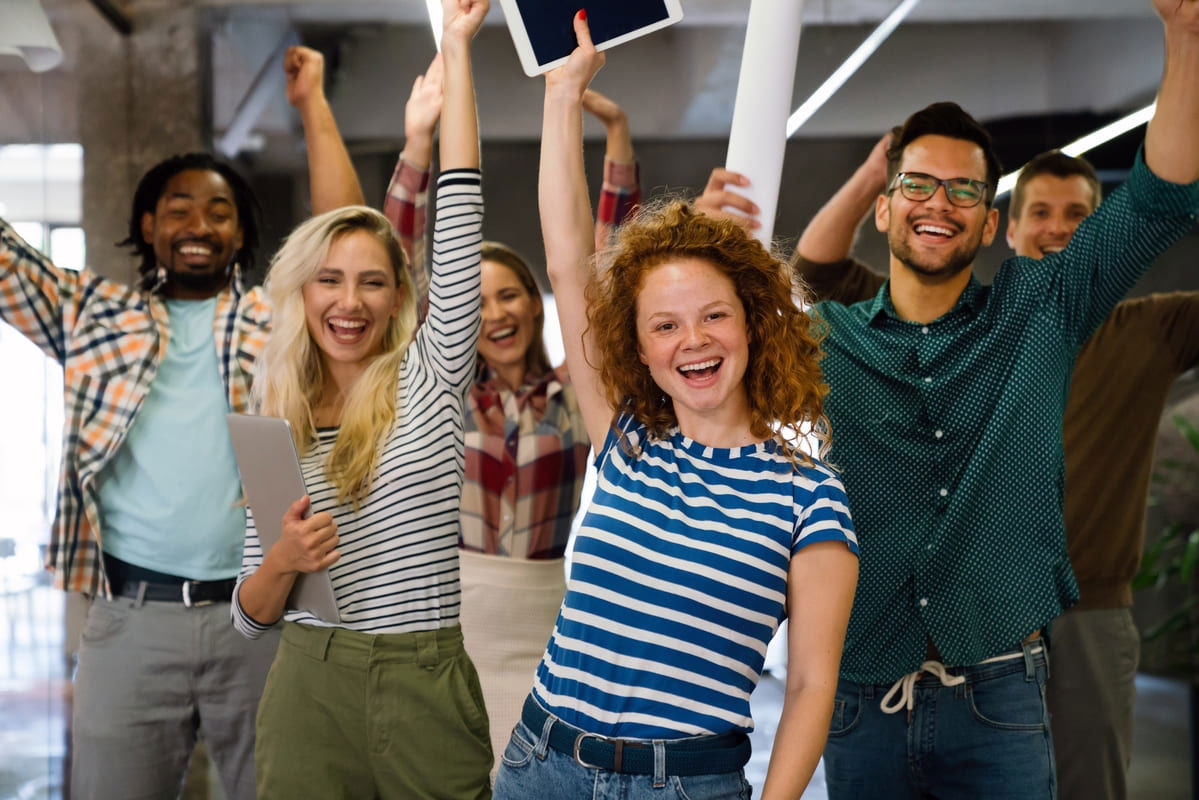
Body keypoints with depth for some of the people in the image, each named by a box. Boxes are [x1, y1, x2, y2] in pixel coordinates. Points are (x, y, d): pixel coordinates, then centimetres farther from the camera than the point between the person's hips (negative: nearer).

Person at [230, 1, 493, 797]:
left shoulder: (429, 380, 1)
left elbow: (459, 221, -6)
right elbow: (251, 615, 8)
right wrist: (282, 562, -15)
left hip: (427, 688, -2)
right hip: (309, 690, 2)